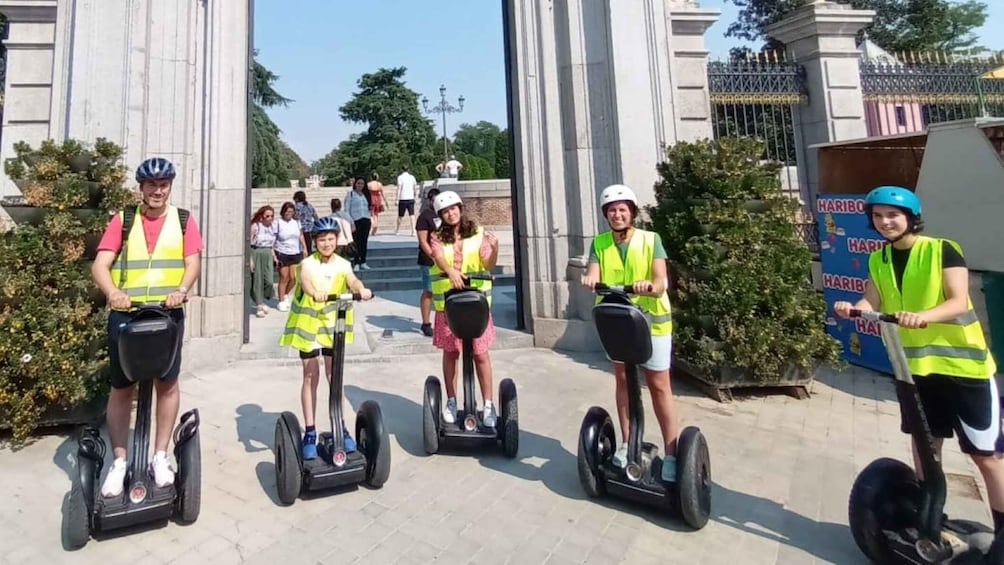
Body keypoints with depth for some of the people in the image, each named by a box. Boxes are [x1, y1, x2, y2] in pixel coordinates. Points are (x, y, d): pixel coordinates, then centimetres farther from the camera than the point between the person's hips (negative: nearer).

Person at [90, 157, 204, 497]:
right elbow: (100, 265, -5)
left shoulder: (183, 220, 4)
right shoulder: (123, 220, 4)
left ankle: (160, 457, 22)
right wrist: (113, 293, -25)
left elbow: (192, 263, -4)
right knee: (121, 388, 7)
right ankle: (119, 462, 21)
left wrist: (181, 290, -24)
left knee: (167, 383, 7)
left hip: (169, 312, 0)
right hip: (125, 313, 0)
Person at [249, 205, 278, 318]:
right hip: (256, 253, -4)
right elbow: (249, 243, -8)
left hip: (268, 254, 4)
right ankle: (259, 305, 13)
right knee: (257, 280, 2)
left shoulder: (273, 226, 7)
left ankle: (263, 301, 18)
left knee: (269, 280, -7)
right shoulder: (255, 226, -8)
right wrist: (250, 259, -13)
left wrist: (274, 256, 14)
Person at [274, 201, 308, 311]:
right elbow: (272, 239, -7)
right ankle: (281, 301, 11)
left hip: (295, 253, 4)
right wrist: (273, 255, -13)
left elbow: (301, 236, 18)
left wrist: (304, 248, 12)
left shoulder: (296, 222, 6)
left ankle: (285, 295, 30)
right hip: (282, 254, -4)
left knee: (293, 278, 3)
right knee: (284, 278, -1)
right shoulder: (278, 223, -7)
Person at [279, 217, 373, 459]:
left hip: (333, 323, 2)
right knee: (310, 375, 2)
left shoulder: (343, 265, 1)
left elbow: (352, 280, -20)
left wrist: (362, 289, -44)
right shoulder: (308, 264, -6)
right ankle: (310, 432, 10)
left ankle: (341, 428, 16)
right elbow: (304, 280, -29)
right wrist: (315, 293, -52)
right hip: (308, 323, -2)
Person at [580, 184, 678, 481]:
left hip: (652, 320, -3)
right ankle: (626, 442, 30)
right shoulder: (599, 243, 0)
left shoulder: (651, 240, -8)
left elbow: (660, 282, -17)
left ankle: (672, 452, 13)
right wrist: (590, 279, -38)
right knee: (622, 379, 14)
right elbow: (594, 275, -14)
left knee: (658, 385, 2)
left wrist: (649, 286, -41)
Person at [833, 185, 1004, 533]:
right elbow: (872, 302, -6)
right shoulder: (878, 260, 4)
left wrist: (922, 316, -40)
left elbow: (959, 302, -20)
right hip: (915, 365, 5)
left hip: (963, 365, -4)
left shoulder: (943, 250, -11)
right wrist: (852, 308, -28)